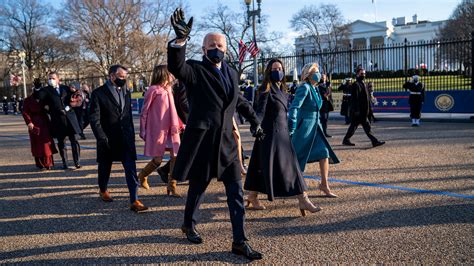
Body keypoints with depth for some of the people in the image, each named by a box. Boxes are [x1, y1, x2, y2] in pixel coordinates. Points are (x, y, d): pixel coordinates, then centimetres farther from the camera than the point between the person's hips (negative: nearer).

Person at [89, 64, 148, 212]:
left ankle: (134, 201, -4)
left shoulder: (126, 92, 8)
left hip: (126, 138, 3)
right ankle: (103, 190, 42)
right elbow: (94, 119, -10)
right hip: (108, 139, -3)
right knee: (105, 167, 16)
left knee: (131, 169, -4)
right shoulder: (98, 94, -8)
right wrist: (102, 138, -15)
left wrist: (132, 134, 9)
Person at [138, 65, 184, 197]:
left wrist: (179, 124, 10)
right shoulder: (153, 90, -9)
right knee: (158, 160, -1)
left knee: (175, 156, -2)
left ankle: (171, 186, 8)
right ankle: (142, 175, 29)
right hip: (157, 130, -6)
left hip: (170, 129, 7)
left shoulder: (168, 89, 11)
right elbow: (144, 111, -7)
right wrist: (143, 130, -6)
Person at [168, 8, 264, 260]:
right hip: (202, 140, -5)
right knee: (198, 185, 12)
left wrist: (254, 121, 28)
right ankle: (189, 224, 39)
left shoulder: (231, 73, 14)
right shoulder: (195, 70, -5)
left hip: (226, 141, 5)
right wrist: (181, 38, -41)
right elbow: (176, 66, -28)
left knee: (236, 190, 1)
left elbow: (240, 100, 28)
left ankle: (239, 241, 10)